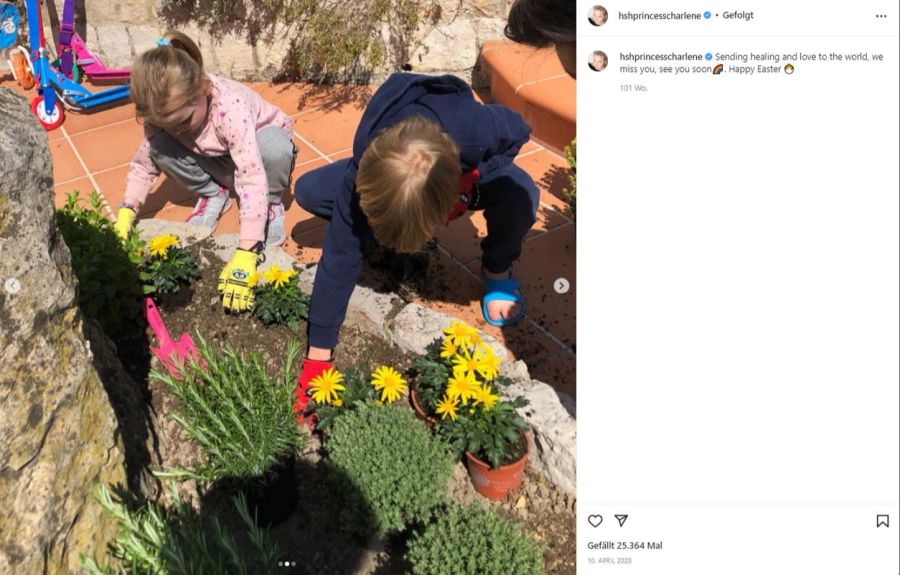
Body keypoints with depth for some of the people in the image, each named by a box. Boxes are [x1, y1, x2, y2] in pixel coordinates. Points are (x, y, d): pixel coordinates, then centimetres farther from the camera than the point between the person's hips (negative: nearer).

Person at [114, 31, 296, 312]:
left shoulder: (230, 106, -41)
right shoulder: (164, 110, -24)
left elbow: (252, 180, -47)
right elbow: (144, 164, -12)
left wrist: (244, 256, -54)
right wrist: (125, 215, -27)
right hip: (219, 159, 4)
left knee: (275, 148, -40)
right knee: (161, 147, -24)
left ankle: (269, 202, -9)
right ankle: (214, 194, 2)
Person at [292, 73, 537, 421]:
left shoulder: (480, 130, -44)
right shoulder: (366, 173, -40)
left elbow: (519, 130, -18)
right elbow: (339, 258, -36)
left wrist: (480, 173, -32)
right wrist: (319, 354, -35)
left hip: (469, 171, -1)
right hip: (388, 179, 1)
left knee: (520, 196, -36)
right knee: (308, 191, -21)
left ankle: (497, 268, -4)